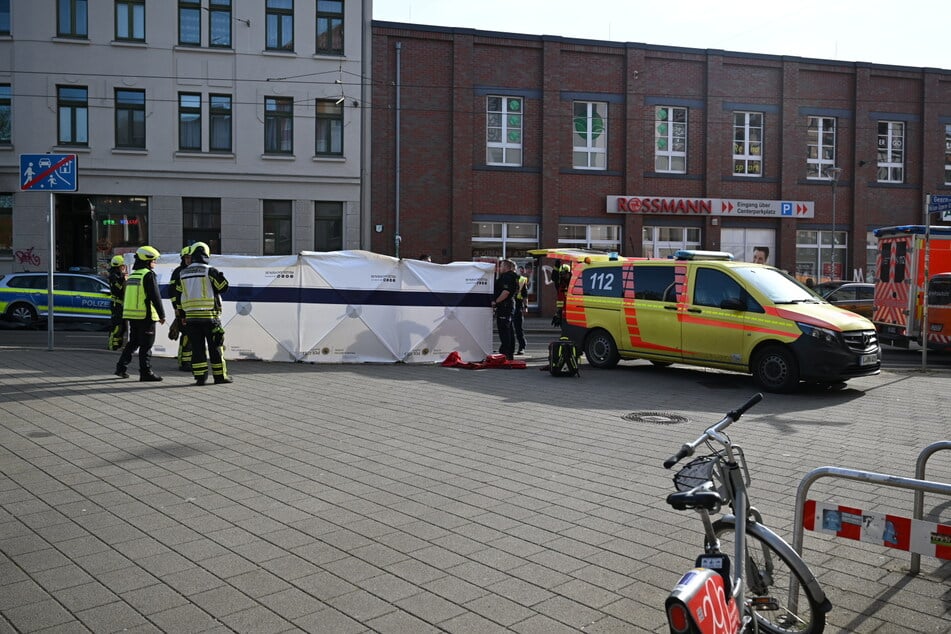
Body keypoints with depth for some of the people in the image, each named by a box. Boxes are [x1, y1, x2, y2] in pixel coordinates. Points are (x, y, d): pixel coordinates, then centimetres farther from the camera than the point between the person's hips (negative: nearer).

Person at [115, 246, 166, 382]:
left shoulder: (131, 275, 15)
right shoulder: (149, 275, -11)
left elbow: (125, 297, 20)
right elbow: (155, 296, -15)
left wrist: (126, 312, 28)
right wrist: (162, 314, -11)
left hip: (132, 315, 8)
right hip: (146, 315, -8)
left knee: (133, 342, 18)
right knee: (146, 345, -3)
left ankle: (121, 367, 16)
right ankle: (146, 372, -1)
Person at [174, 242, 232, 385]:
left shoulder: (183, 273, 10)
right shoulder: (210, 271, -6)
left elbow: (177, 296, 13)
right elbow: (223, 287, -6)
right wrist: (220, 276, 12)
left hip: (191, 316, 4)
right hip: (210, 316, -4)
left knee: (197, 347, 7)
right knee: (215, 346, 4)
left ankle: (200, 376, 6)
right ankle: (219, 375, 8)